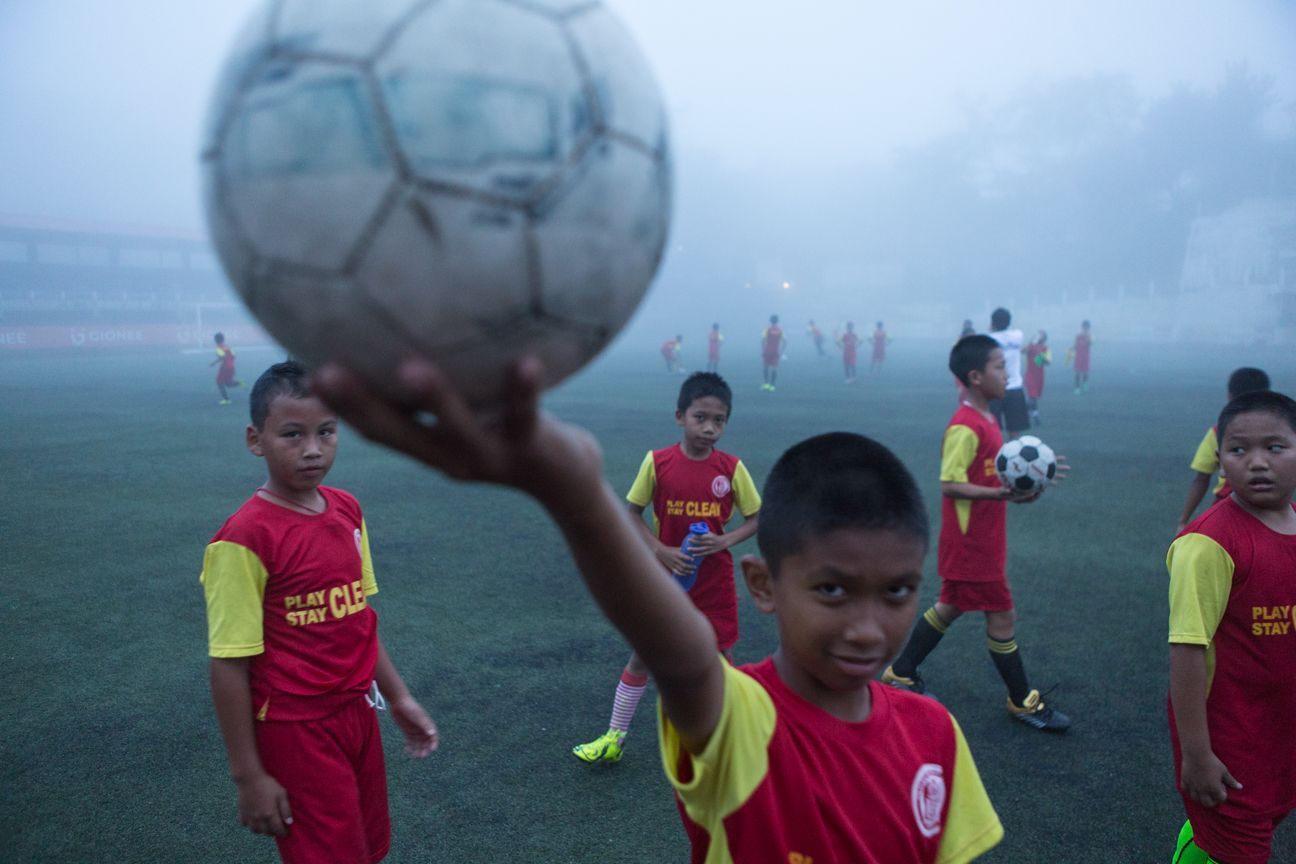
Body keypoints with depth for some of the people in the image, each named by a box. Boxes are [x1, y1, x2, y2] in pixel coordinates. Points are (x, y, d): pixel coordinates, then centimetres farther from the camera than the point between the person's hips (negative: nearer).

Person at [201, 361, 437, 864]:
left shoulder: (347, 511, 0)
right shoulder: (245, 539, -20)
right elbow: (230, 664, -16)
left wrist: (398, 698, 13)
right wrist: (248, 775, -11)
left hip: (358, 713, 7)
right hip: (296, 731, -7)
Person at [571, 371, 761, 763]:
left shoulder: (732, 468, -11)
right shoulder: (657, 462, -12)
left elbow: (755, 518, -1)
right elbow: (632, 513, -3)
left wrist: (723, 541, -19)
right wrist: (661, 551, -17)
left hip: (715, 582, 0)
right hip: (667, 577, 0)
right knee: (641, 656, 11)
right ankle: (614, 738, 25)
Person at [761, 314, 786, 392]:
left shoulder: (766, 329, -4)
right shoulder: (781, 330, 5)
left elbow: (763, 341, -12)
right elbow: (785, 341, 2)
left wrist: (762, 351, -9)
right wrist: (781, 351, 10)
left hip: (767, 351, -2)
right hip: (776, 352, 2)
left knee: (766, 367, 10)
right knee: (775, 368, 3)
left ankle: (766, 383, 0)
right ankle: (772, 385, 0)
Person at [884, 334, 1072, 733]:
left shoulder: (985, 420, 9)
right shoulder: (965, 427, -22)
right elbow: (950, 484, -27)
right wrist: (1003, 493, -34)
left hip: (982, 540, 10)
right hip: (972, 544, -10)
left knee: (951, 606, 19)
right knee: (1002, 616, 3)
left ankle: (901, 673, 30)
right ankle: (1023, 701, 19)